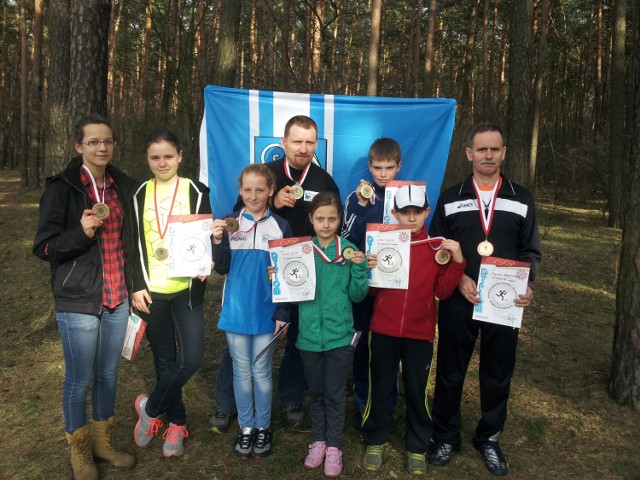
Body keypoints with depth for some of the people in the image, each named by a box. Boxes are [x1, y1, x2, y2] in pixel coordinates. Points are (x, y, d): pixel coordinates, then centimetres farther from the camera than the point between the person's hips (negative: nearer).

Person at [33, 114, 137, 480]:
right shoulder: (62, 187, -10)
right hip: (78, 301, -4)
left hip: (117, 298, 5)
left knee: (109, 373, 15)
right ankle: (80, 450, 29)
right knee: (80, 378, 7)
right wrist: (81, 233, -26)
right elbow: (43, 248, -10)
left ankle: (104, 441, 34)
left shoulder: (123, 186, 5)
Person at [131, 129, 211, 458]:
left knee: (191, 358, -9)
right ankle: (176, 422, 28)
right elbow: (134, 244, 7)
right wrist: (137, 286, -2)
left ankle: (150, 407, 17)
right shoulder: (139, 195, 6)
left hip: (186, 289, -1)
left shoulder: (196, 191, 1)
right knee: (164, 359, 9)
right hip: (152, 290, 2)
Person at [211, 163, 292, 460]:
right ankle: (245, 427, 28)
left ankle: (263, 427, 28)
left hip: (266, 313, -1)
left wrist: (283, 313, -6)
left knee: (261, 372, 11)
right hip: (236, 311, 2)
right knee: (241, 372, 13)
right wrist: (218, 241, -19)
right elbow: (222, 269, -2)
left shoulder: (280, 227, -4)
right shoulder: (230, 224, 0)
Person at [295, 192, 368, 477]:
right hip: (309, 334, 2)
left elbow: (357, 295, -3)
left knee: (335, 395, 10)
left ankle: (334, 447, 26)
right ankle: (319, 441, 34)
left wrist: (359, 268, -18)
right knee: (315, 393, 16)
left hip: (339, 335, -1)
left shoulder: (349, 250, -5)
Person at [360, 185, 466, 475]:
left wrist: (457, 261, -15)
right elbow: (370, 288, 0)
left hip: (420, 332, 0)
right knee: (379, 387, 12)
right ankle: (375, 440, 32)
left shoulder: (437, 246, -1)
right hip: (384, 329, 0)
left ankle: (417, 446, 31)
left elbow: (443, 291, -4)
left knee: (417, 390, 12)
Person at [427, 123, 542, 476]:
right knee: (450, 372, 9)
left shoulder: (522, 199, 6)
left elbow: (530, 251, 7)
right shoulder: (450, 198, 4)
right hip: (457, 301, -1)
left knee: (497, 374, 11)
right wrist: (459, 279, -13)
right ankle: (446, 436, 27)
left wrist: (526, 285, -11)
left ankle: (489, 438, 31)